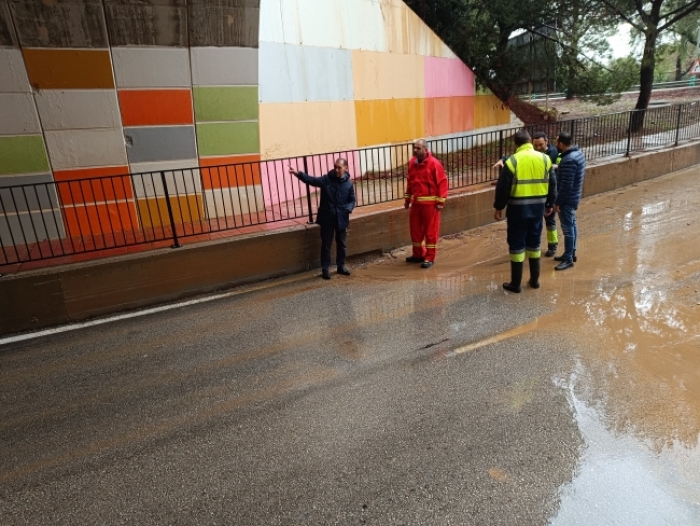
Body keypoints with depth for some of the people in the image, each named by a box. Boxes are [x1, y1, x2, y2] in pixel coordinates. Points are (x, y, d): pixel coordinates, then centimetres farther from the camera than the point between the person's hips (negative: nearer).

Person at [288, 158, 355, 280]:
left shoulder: (348, 184, -2)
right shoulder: (326, 179, -6)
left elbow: (352, 200, 5)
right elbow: (312, 180, -15)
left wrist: (348, 209, -16)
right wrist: (298, 173, -30)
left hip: (341, 219, 2)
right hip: (327, 218, -1)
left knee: (341, 243, 14)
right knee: (326, 244, 5)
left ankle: (341, 266, 30)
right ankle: (325, 269, 15)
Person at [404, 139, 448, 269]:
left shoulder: (434, 163, -13)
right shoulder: (412, 163, 6)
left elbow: (442, 182, -12)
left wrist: (441, 201, -15)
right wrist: (407, 198, 15)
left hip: (430, 203, -6)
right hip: (416, 202, 6)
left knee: (430, 231, 2)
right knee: (415, 229, 13)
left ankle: (430, 258, 11)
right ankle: (418, 254, 28)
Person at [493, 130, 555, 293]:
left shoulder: (512, 161, -10)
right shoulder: (544, 158, 3)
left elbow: (503, 187, -10)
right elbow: (551, 185, 10)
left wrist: (498, 207, -1)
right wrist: (549, 204, 21)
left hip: (518, 207, -4)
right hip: (538, 207, 4)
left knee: (517, 244, 3)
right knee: (534, 242, 16)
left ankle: (515, 283, 8)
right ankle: (535, 279, 25)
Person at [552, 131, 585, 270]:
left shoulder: (569, 160, -25)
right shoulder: (578, 153, 7)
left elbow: (566, 185, -26)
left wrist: (558, 202, -20)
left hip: (567, 199, -11)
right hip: (573, 197, 11)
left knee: (568, 228, -4)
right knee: (571, 225, 18)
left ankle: (568, 259, 4)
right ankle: (571, 253, 29)